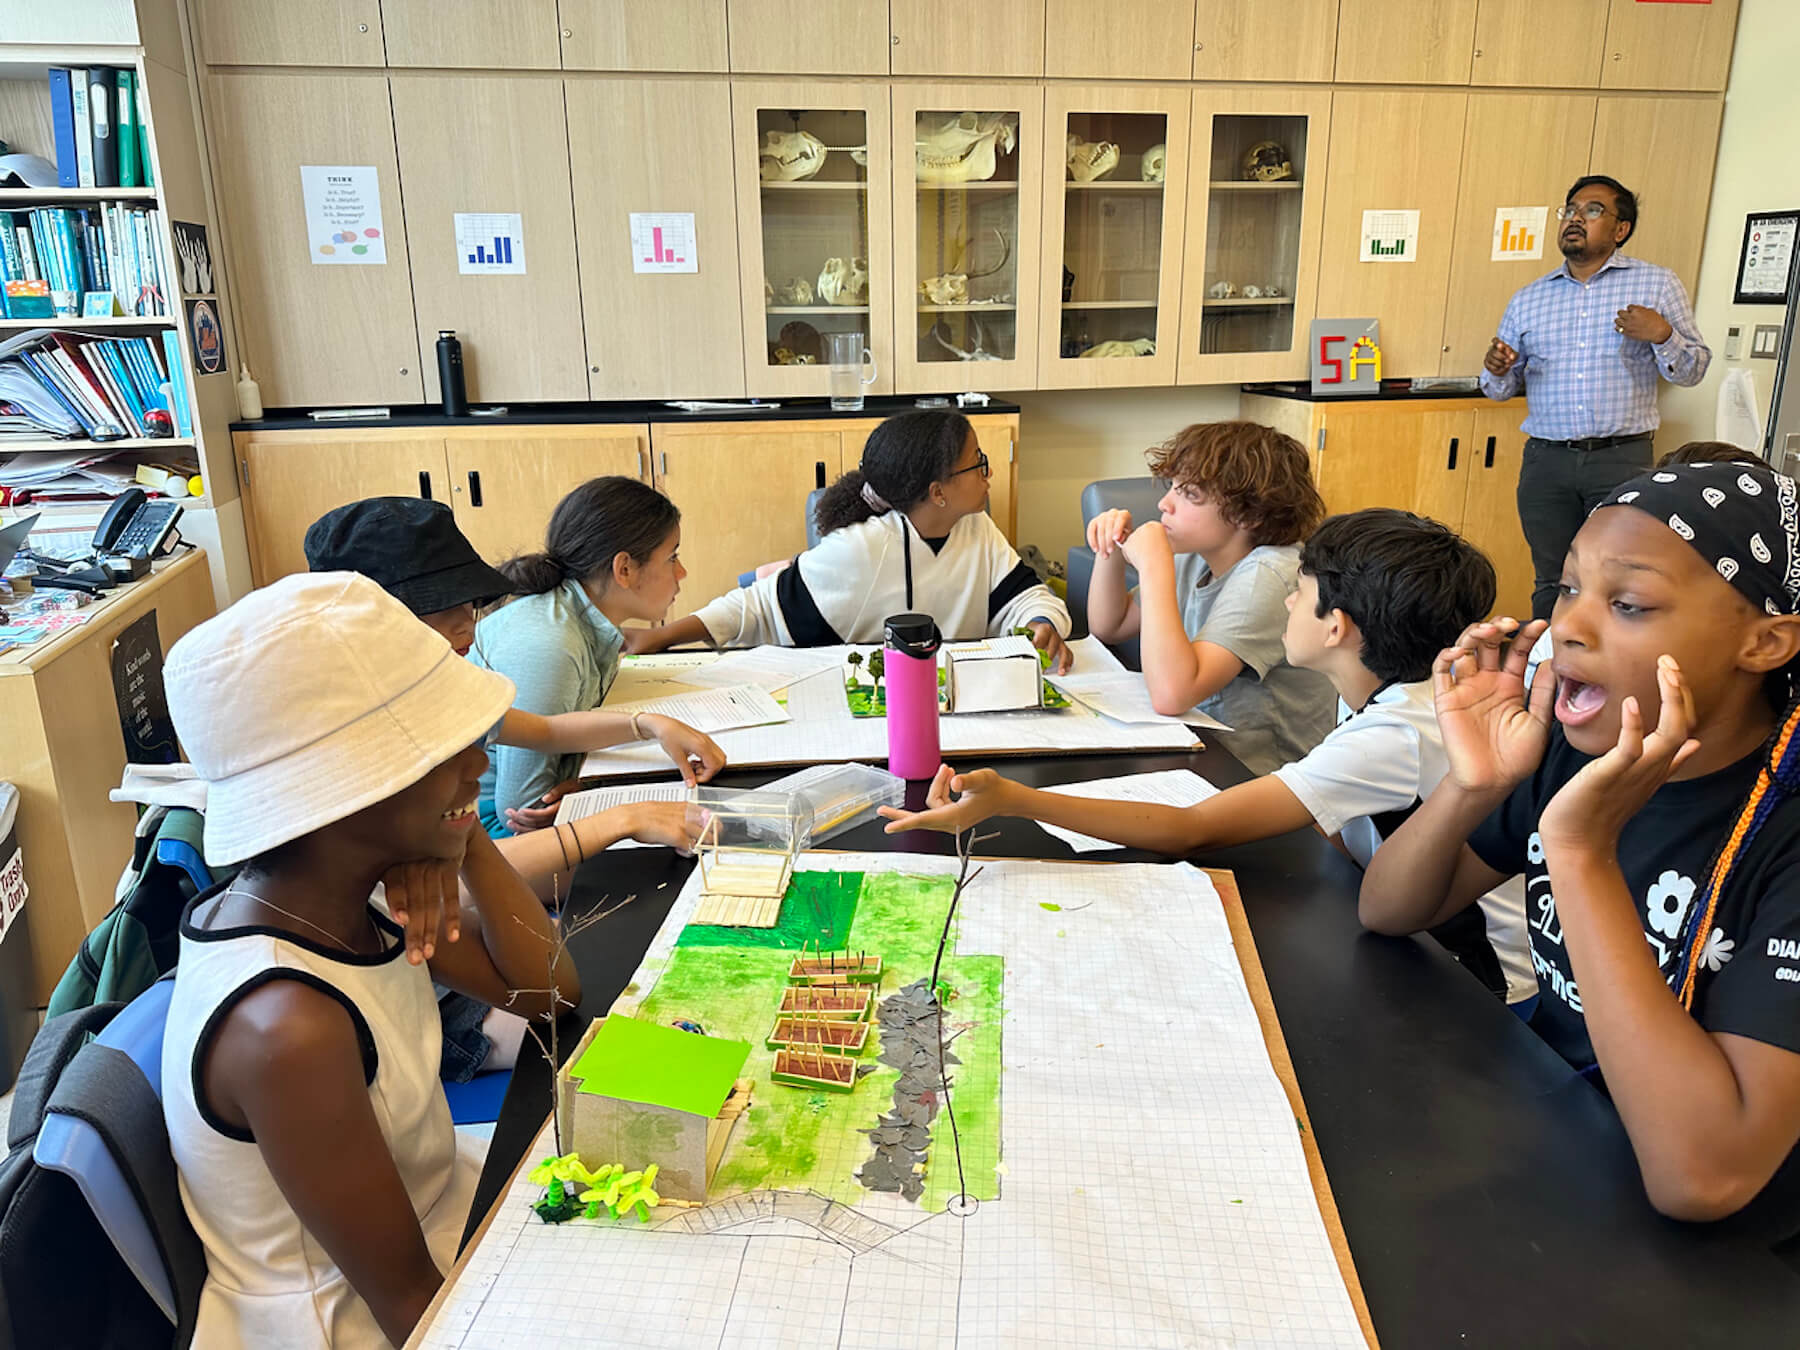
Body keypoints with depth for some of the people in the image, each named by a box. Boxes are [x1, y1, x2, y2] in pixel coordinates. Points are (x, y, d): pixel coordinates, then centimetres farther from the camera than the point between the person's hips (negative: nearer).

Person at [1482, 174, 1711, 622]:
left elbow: (1693, 371, 4)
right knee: (1552, 584, 7)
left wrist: (1662, 336, -15)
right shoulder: (1528, 300, 13)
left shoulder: (1657, 284, 5)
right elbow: (1502, 388, 16)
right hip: (1546, 461, 2)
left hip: (1622, 458, -2)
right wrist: (1497, 371, -7)